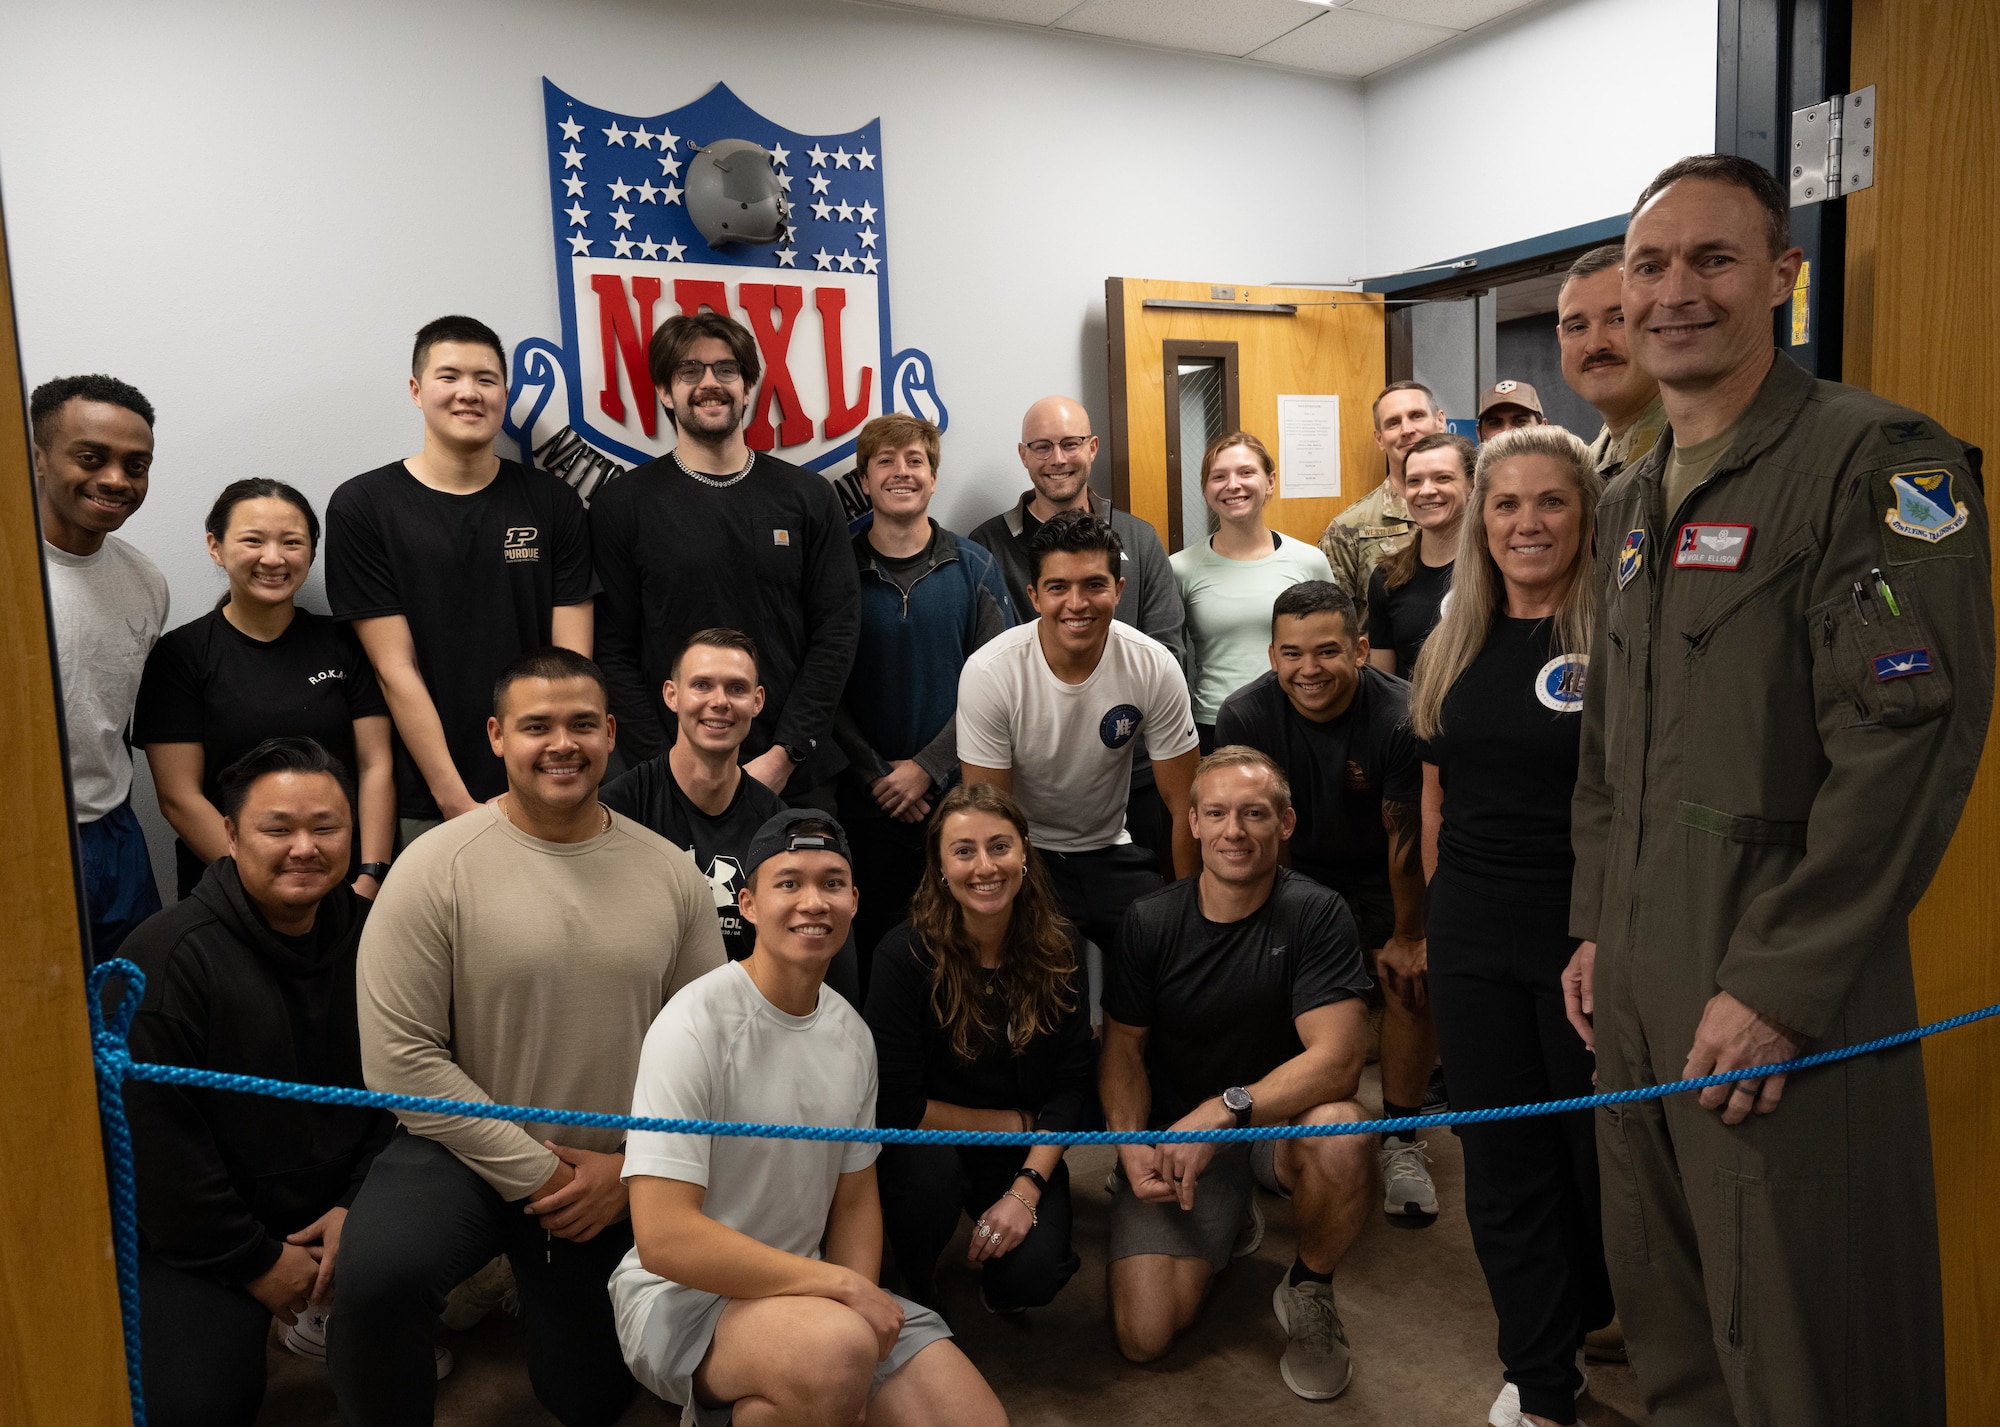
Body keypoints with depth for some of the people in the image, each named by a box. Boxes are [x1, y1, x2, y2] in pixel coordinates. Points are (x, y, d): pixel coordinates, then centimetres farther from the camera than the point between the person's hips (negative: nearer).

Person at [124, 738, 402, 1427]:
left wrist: (358, 1202, -8)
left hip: (337, 1207, 5)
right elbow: (151, 1136, -18)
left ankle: (332, 1317, 15)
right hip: (204, 1235, -4)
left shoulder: (368, 932, -2)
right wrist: (256, 1261, -13)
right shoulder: (168, 957, -18)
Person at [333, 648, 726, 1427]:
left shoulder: (672, 873, -3)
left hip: (618, 1181, 3)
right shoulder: (437, 867, -13)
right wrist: (534, 1173, -15)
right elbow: (400, 1056, -15)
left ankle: (540, 1290, 47)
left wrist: (632, 1167, -9)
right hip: (466, 1151, -3)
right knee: (375, 1276, -35)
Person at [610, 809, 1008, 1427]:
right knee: (835, 1344, -36)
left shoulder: (852, 1032, 3)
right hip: (683, 1296, -7)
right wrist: (840, 1285, -20)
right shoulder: (694, 1027, -19)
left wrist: (861, 1299, -7)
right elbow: (663, 1237, -24)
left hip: (802, 1289, 7)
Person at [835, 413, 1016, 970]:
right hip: (869, 799, 0)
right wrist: (876, 776, -9)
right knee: (876, 942, 8)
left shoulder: (975, 567, 3)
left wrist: (927, 767, -10)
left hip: (960, 789, 0)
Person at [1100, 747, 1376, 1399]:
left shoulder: (1315, 914, -15)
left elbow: (1337, 1057, -22)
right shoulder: (1150, 921, -7)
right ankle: (1232, 1221, 21)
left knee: (1341, 1136, -37)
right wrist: (1131, 1143, -16)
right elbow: (1123, 1046, 1)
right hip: (1174, 1131, 1)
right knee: (1143, 1338, -12)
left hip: (1281, 1120, -1)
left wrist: (1224, 1110, -31)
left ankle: (1308, 1289, -4)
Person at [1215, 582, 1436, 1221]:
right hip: (1292, 872, 1)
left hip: (1379, 875, -1)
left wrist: (1407, 937, -9)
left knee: (1411, 984, -17)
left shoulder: (1401, 717, -28)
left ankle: (1401, 1139, 3)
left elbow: (1407, 838, -18)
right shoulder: (1245, 716, -22)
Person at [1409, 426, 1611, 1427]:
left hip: (1588, 939, -5)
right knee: (1504, 1160, 13)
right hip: (1473, 946, 5)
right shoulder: (1457, 648, 8)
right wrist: (1444, 910, 13)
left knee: (1602, 1152, 11)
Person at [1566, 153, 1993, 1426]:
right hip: (1634, 980, 7)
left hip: (1780, 994, -7)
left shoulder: (1879, 461, -11)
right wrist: (1596, 925, 14)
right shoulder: (1633, 499, 14)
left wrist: (1779, 985, -19)